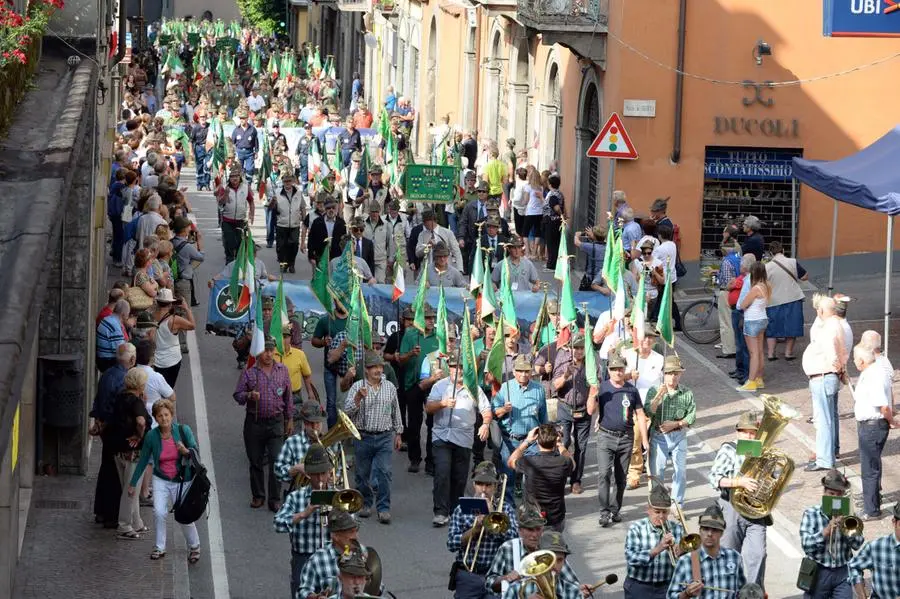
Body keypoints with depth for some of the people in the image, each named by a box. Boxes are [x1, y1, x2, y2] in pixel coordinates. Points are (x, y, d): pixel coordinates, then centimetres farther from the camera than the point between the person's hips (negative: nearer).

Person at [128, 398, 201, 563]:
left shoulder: (183, 430, -11)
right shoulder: (152, 436, -8)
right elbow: (143, 460, 4)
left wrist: (186, 451, -29)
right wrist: (133, 484, 10)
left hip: (182, 480, -1)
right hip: (161, 480, 1)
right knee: (159, 512, -18)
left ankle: (194, 547, 28)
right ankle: (159, 548, 1)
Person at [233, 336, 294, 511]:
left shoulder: (282, 370, 5)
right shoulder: (249, 372, -2)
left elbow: (288, 397, 13)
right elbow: (237, 395, 1)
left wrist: (289, 420, 14)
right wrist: (249, 395, -20)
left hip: (276, 422, 0)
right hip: (254, 423, 0)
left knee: (276, 462, -5)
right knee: (256, 462, 9)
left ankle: (275, 499, 3)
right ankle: (258, 495, 23)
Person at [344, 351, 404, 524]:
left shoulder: (390, 387, 7)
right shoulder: (357, 387, -2)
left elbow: (395, 411, 16)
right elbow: (347, 411, -9)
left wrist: (398, 433, 17)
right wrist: (358, 398, -25)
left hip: (385, 438, 1)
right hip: (363, 437, -1)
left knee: (384, 472, -7)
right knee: (363, 473, 8)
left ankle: (383, 508, -4)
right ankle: (365, 503, 25)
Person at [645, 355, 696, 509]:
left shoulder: (687, 393, 1)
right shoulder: (654, 391, -1)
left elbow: (691, 416, -1)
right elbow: (648, 411, -13)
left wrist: (675, 424, -14)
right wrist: (659, 395, -23)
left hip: (679, 435, 1)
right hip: (658, 437, -1)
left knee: (680, 471, 3)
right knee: (656, 471, 1)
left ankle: (677, 505, 14)